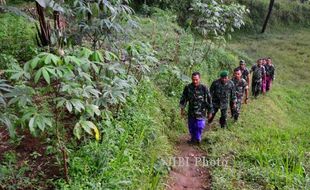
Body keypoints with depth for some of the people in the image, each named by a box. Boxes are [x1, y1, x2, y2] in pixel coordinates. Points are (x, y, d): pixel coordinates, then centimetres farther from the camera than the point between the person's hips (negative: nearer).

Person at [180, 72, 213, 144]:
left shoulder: (204, 88, -14)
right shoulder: (188, 87, -8)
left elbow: (209, 100, -5)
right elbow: (183, 99, 5)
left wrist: (209, 112, 0)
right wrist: (182, 109, 5)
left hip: (201, 112, -3)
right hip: (191, 112, 3)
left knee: (199, 127, -3)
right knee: (191, 127, 13)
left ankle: (197, 139, 20)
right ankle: (193, 139, 34)